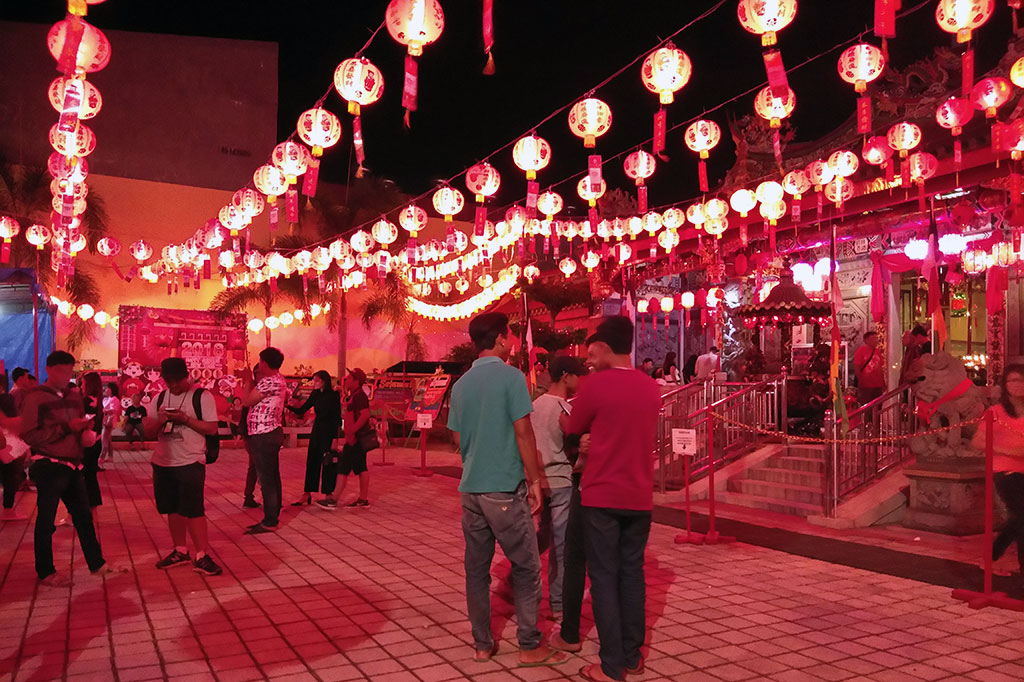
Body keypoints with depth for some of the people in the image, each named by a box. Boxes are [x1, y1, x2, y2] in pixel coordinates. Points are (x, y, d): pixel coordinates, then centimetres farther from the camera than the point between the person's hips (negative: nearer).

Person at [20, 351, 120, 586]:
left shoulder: (73, 397, 14)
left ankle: (97, 564, 20)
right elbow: (29, 435, -15)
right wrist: (67, 428, -19)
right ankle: (45, 572, 15)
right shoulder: (35, 397, -8)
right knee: (46, 520, 3)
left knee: (83, 516, 12)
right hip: (49, 467, -7)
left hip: (72, 466, 7)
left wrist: (88, 434, 2)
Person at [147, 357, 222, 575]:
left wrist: (186, 419, -20)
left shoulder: (202, 397, -5)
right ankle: (180, 551, 25)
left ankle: (201, 556, -1)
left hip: (190, 462, -5)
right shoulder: (160, 398, 11)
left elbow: (212, 428, -10)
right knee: (173, 509, 12)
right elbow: (149, 430, 11)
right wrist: (160, 420, -10)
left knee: (194, 510, -7)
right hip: (163, 462, 6)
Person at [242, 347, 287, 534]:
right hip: (273, 433, 10)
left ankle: (269, 522, -3)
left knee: (266, 480, -6)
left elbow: (247, 402, -13)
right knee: (273, 479, 13)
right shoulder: (279, 380, 14)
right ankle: (273, 518, 21)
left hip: (263, 436, -10)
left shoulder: (268, 382, -18)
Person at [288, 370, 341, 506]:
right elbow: (301, 410, 7)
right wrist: (288, 406, -11)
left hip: (329, 432, -6)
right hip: (317, 431, 6)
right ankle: (307, 494, 12)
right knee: (312, 462, 7)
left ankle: (328, 494, 8)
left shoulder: (334, 395, -9)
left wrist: (335, 438, -15)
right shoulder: (315, 394, 8)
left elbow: (337, 417, -10)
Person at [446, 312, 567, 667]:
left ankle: (482, 644, 19)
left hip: (471, 488, 6)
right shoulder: (511, 377, -10)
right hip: (505, 488, -6)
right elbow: (523, 432, -12)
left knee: (476, 568, 11)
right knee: (526, 567, 5)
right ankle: (530, 645, 10)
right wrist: (535, 479, -4)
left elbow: (458, 439, 14)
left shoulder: (461, 384, 9)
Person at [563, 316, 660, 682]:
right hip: (639, 496, 5)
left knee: (604, 577, 3)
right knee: (632, 573, 14)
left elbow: (573, 429, 1)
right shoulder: (651, 387, 4)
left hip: (602, 496, -5)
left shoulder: (596, 384, -12)